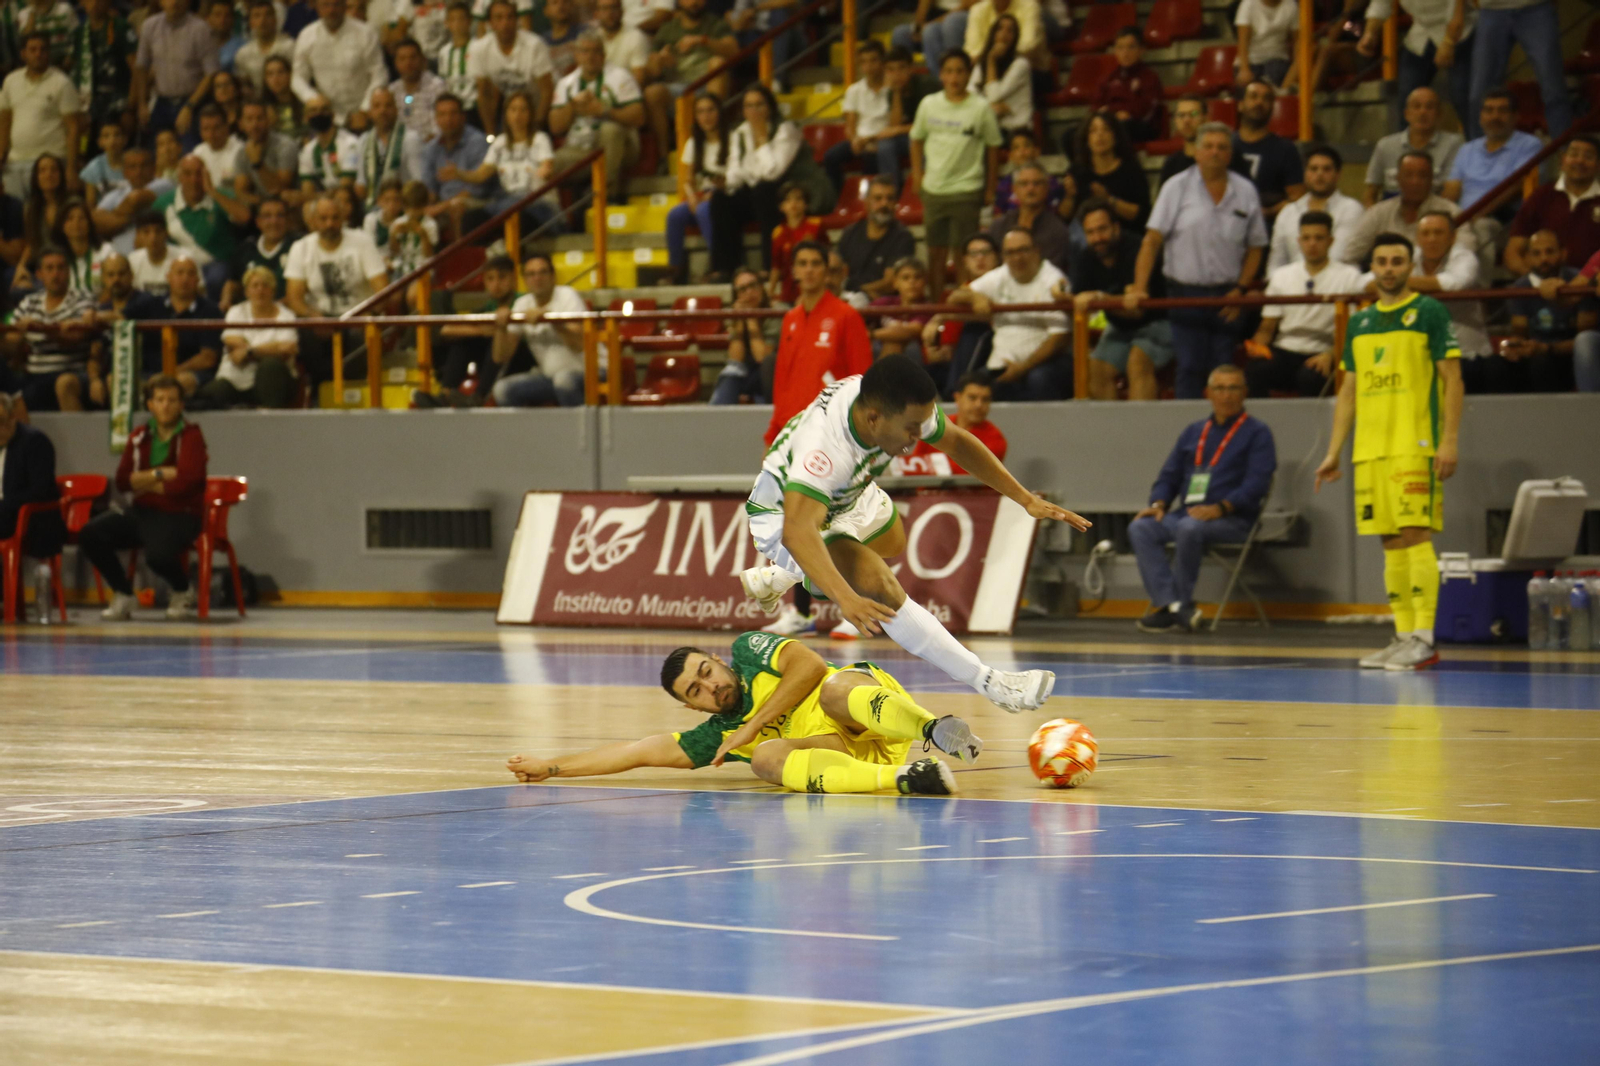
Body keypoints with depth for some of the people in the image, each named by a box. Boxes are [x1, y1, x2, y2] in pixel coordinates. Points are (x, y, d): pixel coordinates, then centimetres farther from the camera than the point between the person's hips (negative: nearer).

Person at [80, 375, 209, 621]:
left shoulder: (191, 436, -7)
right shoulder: (139, 437, 8)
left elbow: (184, 483, -18)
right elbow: (122, 481, -1)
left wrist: (144, 483, -6)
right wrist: (160, 474, -14)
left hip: (179, 516, -6)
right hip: (142, 513, 6)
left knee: (158, 555, -36)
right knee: (90, 535, -15)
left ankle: (184, 593, 2)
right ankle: (123, 595, 5)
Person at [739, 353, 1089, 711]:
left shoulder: (903, 409, -25)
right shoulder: (824, 443, -46)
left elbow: (957, 442, -6)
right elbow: (797, 532, -56)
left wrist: (1026, 500, -9)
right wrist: (846, 598, -69)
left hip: (849, 498, 8)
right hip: (786, 516, -8)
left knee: (892, 544, 35)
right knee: (880, 587, -30)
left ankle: (772, 579, 54)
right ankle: (991, 684, -25)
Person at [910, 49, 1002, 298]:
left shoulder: (980, 109, -5)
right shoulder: (929, 104, 4)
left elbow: (993, 147, 1)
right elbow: (916, 139, 17)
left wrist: (990, 189, 2)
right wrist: (917, 173, 9)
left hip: (967, 190, -3)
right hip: (933, 189, 3)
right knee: (935, 251, 8)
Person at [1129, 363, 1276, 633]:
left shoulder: (1257, 433, 5)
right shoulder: (1193, 433, 23)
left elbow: (1257, 483, -8)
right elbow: (1169, 476, 23)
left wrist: (1221, 507, -22)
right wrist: (1159, 504, 1)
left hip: (1232, 520, -6)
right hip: (1186, 514, 6)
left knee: (1189, 528, -36)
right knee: (1140, 528, -20)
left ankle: (1181, 605, -26)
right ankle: (1173, 605, -30)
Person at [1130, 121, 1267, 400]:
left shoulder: (1246, 192, 6)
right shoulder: (1177, 188, 0)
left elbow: (1255, 247, 11)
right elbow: (1152, 241, -4)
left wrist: (1239, 289, -1)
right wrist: (1138, 288, -12)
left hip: (1225, 295, 2)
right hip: (1185, 291, -2)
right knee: (1189, 368, -6)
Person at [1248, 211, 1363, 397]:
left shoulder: (1348, 277, 6)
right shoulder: (1282, 276, 18)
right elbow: (1267, 326, 18)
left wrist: (1331, 356, -19)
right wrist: (1258, 345, -5)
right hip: (1283, 351, 3)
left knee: (1310, 376, -37)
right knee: (1253, 371, -30)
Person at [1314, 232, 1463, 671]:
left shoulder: (1429, 312, 0)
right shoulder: (1359, 322, 17)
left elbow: (1452, 379, -4)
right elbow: (1349, 391, 20)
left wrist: (1449, 441, -13)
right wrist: (1334, 452, 15)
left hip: (1415, 446, -6)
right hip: (1369, 449, 6)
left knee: (1415, 534, -12)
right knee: (1391, 541, 6)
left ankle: (1424, 638, -13)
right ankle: (1403, 635, 10)